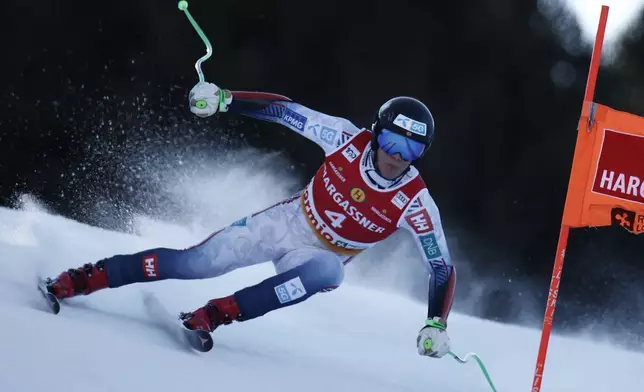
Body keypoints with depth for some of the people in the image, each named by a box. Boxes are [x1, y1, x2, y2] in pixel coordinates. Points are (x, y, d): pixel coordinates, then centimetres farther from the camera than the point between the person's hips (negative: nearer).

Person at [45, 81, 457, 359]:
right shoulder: (350, 140, -20)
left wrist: (436, 325, -29)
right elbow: (285, 110, -13)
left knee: (327, 272, -39)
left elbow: (443, 267, -17)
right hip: (286, 223, 1)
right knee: (191, 263, -8)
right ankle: (85, 278, 7)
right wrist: (224, 98, -23)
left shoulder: (415, 204, -24)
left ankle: (217, 314, -33)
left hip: (323, 257, -1)